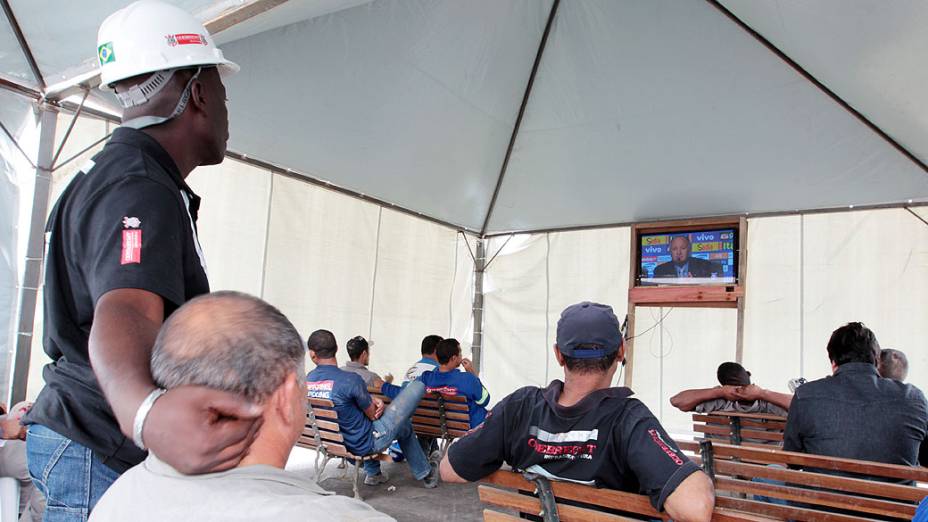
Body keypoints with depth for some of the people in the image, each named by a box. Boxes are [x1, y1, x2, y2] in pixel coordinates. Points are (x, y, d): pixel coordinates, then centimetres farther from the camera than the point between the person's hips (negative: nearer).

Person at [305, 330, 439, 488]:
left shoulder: (308, 379, -5)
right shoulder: (351, 379, -27)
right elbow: (373, 414, -13)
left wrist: (372, 400, -2)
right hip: (368, 444, -7)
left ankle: (372, 474, 36)